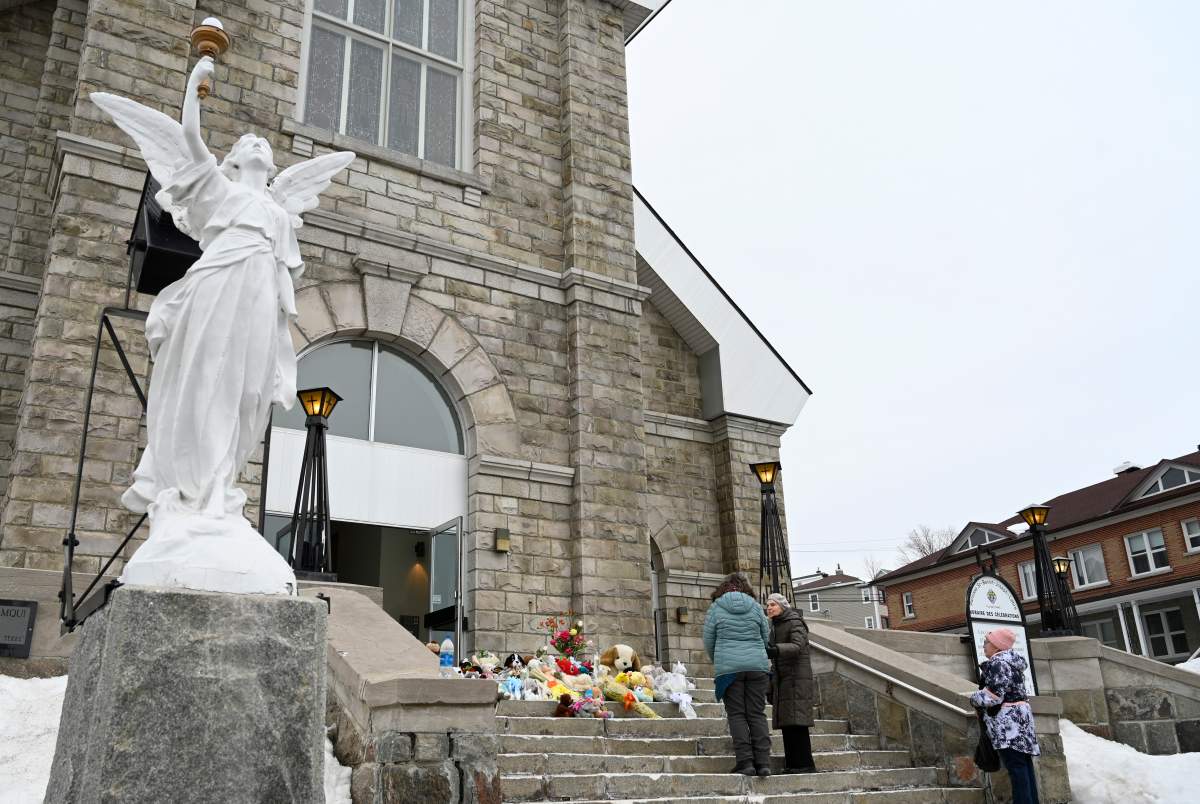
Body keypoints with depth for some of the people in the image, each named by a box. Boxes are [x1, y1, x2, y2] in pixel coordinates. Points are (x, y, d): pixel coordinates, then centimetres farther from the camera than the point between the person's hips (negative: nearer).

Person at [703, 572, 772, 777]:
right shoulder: (755, 606, 9)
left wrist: (717, 663, 23)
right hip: (757, 666, 2)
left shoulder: (716, 608, 4)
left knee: (737, 714, 1)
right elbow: (766, 637, 14)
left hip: (729, 667, -2)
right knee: (757, 714, 5)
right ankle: (763, 762, 1)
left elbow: (708, 641, 6)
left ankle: (745, 762, -4)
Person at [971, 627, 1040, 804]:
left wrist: (974, 698, -4)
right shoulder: (1011, 661, 16)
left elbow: (993, 696, -21)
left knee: (1016, 766, -11)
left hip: (1008, 720, -10)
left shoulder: (998, 664, -16)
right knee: (1024, 764, 9)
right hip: (1019, 715, 10)